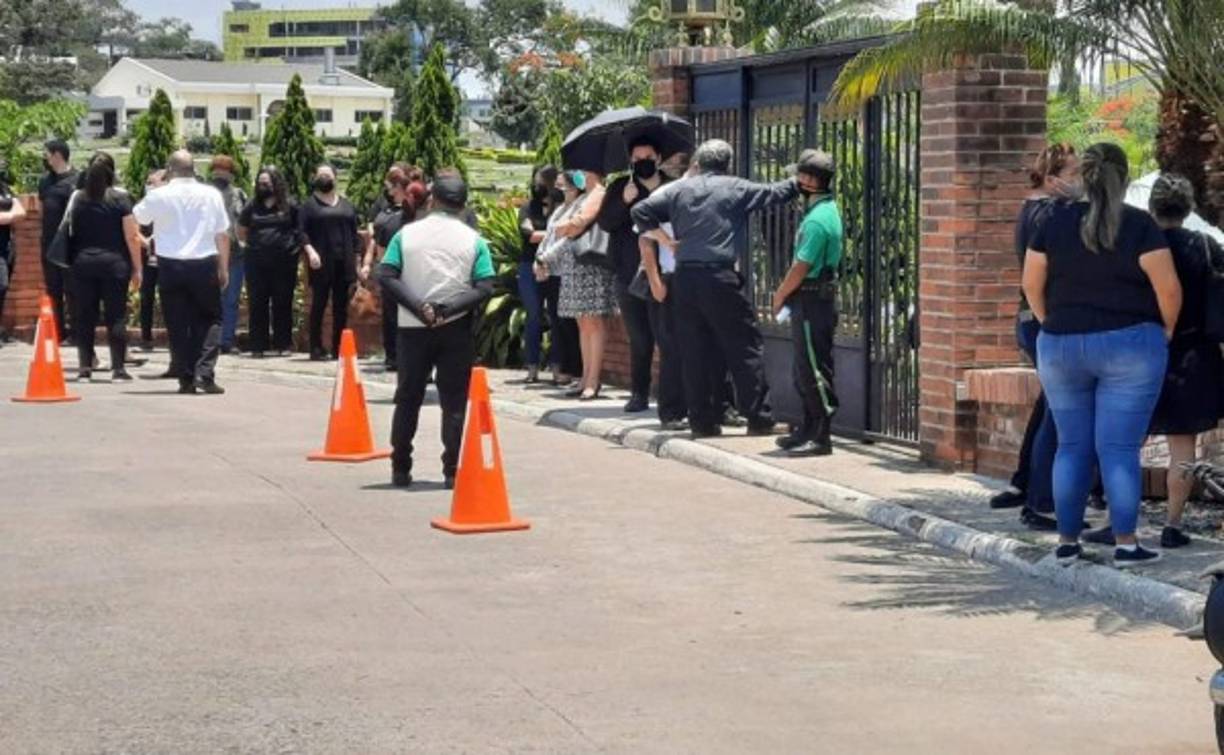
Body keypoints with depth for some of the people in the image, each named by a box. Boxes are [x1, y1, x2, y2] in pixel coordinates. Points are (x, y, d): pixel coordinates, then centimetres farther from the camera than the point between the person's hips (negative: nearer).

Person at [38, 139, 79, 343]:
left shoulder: (76, 180, -10)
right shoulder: (45, 181, 12)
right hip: (49, 244, 7)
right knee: (53, 290, 11)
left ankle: (76, 331, 5)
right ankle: (58, 332, 17)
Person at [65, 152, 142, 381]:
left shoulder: (78, 198, 4)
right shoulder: (120, 198, -5)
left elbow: (71, 231, 9)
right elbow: (131, 236, -6)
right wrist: (136, 268, -1)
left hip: (83, 262, 2)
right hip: (114, 263, -2)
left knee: (84, 317, 7)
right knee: (116, 316, 1)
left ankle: (85, 366, 7)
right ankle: (118, 368, -1)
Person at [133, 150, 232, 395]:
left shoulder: (159, 195, -3)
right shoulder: (211, 195, -1)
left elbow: (137, 217, 15)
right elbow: (222, 234, 3)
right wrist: (224, 268, 11)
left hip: (170, 266, 0)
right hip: (204, 264, 0)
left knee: (178, 324, 8)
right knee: (209, 319, 10)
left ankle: (186, 379, 7)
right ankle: (204, 373, -6)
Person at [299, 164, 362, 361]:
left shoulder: (345, 205, 16)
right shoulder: (310, 205, 5)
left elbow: (354, 234, 16)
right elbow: (302, 232, -2)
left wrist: (356, 259, 9)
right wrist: (310, 250, -18)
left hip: (344, 264, 4)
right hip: (321, 264, -4)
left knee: (341, 307, 4)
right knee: (319, 305, -3)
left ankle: (338, 348, 9)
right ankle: (316, 348, -1)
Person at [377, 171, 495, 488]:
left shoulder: (407, 234, 2)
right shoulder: (473, 240, 0)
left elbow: (386, 276, -8)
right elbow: (485, 288, -9)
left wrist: (419, 307, -11)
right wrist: (447, 309, -12)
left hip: (413, 328, 1)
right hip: (456, 331, -1)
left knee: (408, 398, 11)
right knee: (454, 402, 3)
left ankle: (400, 470, 14)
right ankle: (452, 471, -2)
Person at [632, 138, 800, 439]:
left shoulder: (681, 191, 12)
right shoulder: (735, 189, 2)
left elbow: (641, 211, 12)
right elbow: (774, 193, 10)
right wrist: (799, 183, 26)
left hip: (684, 278, 5)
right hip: (719, 277, -5)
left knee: (696, 351, 8)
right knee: (746, 348, 2)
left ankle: (703, 421, 8)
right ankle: (758, 418, 1)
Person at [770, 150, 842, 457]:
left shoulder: (818, 219, -19)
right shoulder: (828, 210, 13)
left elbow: (801, 267, -18)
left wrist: (780, 296, -4)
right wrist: (785, 293, 13)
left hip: (812, 301, -10)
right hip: (813, 300, 10)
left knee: (814, 371, -6)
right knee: (804, 370, 16)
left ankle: (821, 437, -4)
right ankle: (809, 430, 24)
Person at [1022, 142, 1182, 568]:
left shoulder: (1055, 222, 2)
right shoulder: (1140, 226, -7)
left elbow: (1032, 285, 4)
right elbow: (1168, 288, -11)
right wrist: (1166, 329, 6)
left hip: (1060, 347, 3)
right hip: (1129, 345, -3)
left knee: (1071, 446, 10)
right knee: (1120, 449, -1)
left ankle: (1067, 542, 13)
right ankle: (1126, 544, -1)